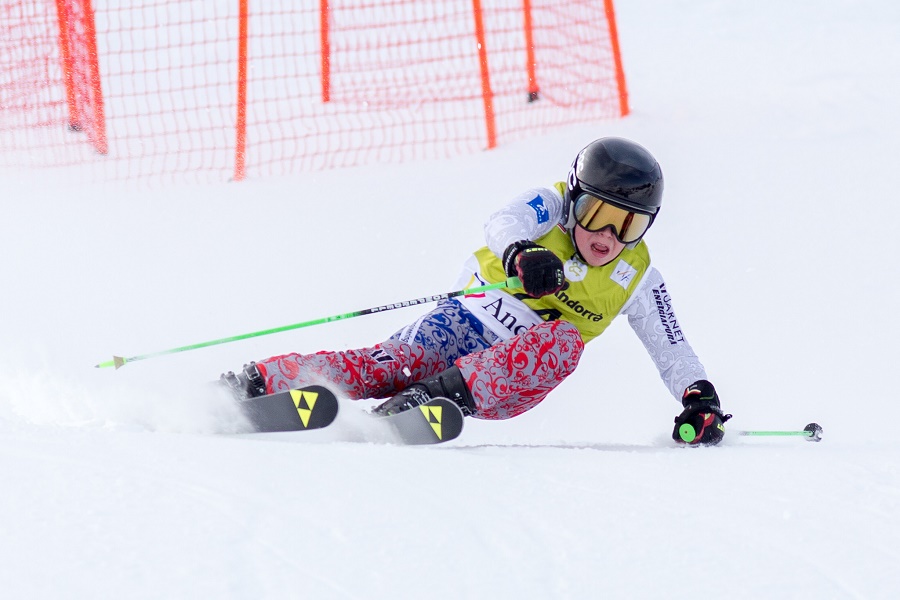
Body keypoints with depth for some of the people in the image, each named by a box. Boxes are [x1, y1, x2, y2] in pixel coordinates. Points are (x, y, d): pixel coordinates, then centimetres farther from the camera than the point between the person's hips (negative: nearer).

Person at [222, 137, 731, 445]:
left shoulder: (638, 280, 4)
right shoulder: (549, 204, -4)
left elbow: (673, 350, 5)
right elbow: (505, 223, -26)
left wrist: (699, 395, -15)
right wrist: (521, 256, -49)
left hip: (515, 373, 2)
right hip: (466, 324, -2)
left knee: (562, 342, -31)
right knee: (392, 364, -30)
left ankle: (440, 394, -43)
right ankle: (254, 383, -30)